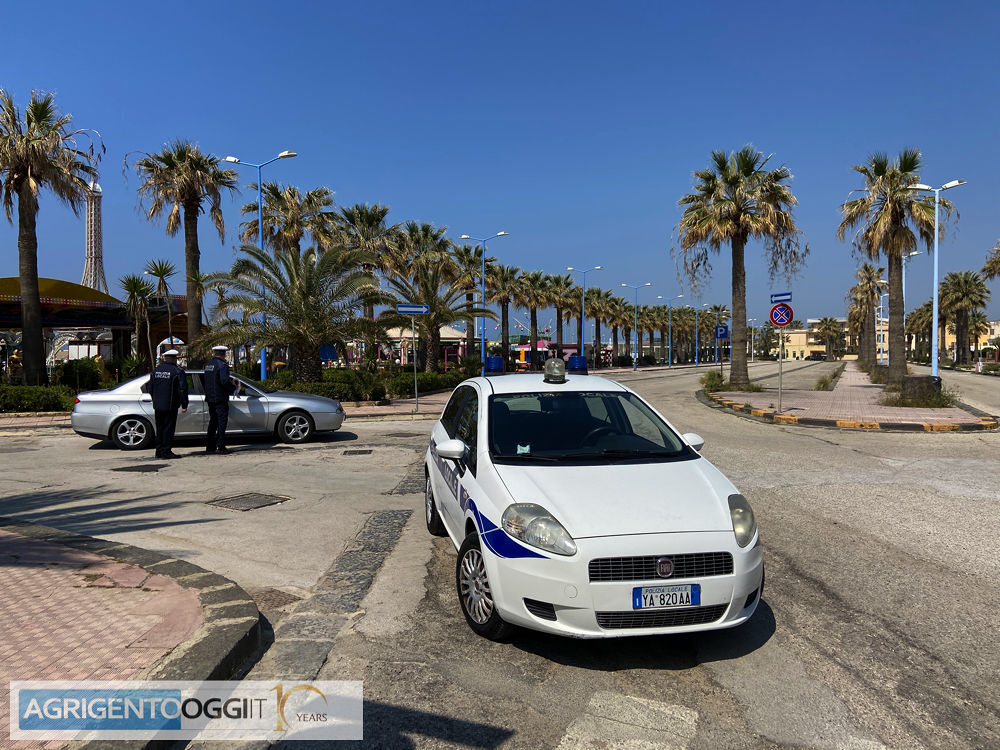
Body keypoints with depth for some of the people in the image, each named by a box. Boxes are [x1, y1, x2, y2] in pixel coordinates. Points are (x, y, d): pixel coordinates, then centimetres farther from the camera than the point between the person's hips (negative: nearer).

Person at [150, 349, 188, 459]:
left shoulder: (156, 370, 11)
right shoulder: (178, 372, -11)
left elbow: (150, 388, 18)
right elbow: (182, 389, -14)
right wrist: (184, 405, -8)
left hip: (157, 406, 6)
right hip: (170, 406, -6)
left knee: (160, 428, 14)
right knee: (169, 428, -2)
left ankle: (159, 450, 17)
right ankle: (166, 451, -2)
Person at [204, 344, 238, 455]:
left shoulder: (208, 365, 13)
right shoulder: (222, 365, -15)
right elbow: (224, 381, -24)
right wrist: (233, 388, -8)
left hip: (210, 398, 8)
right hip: (220, 399, -8)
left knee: (213, 421, 16)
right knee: (222, 422, -4)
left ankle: (210, 447, 21)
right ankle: (221, 447, -5)